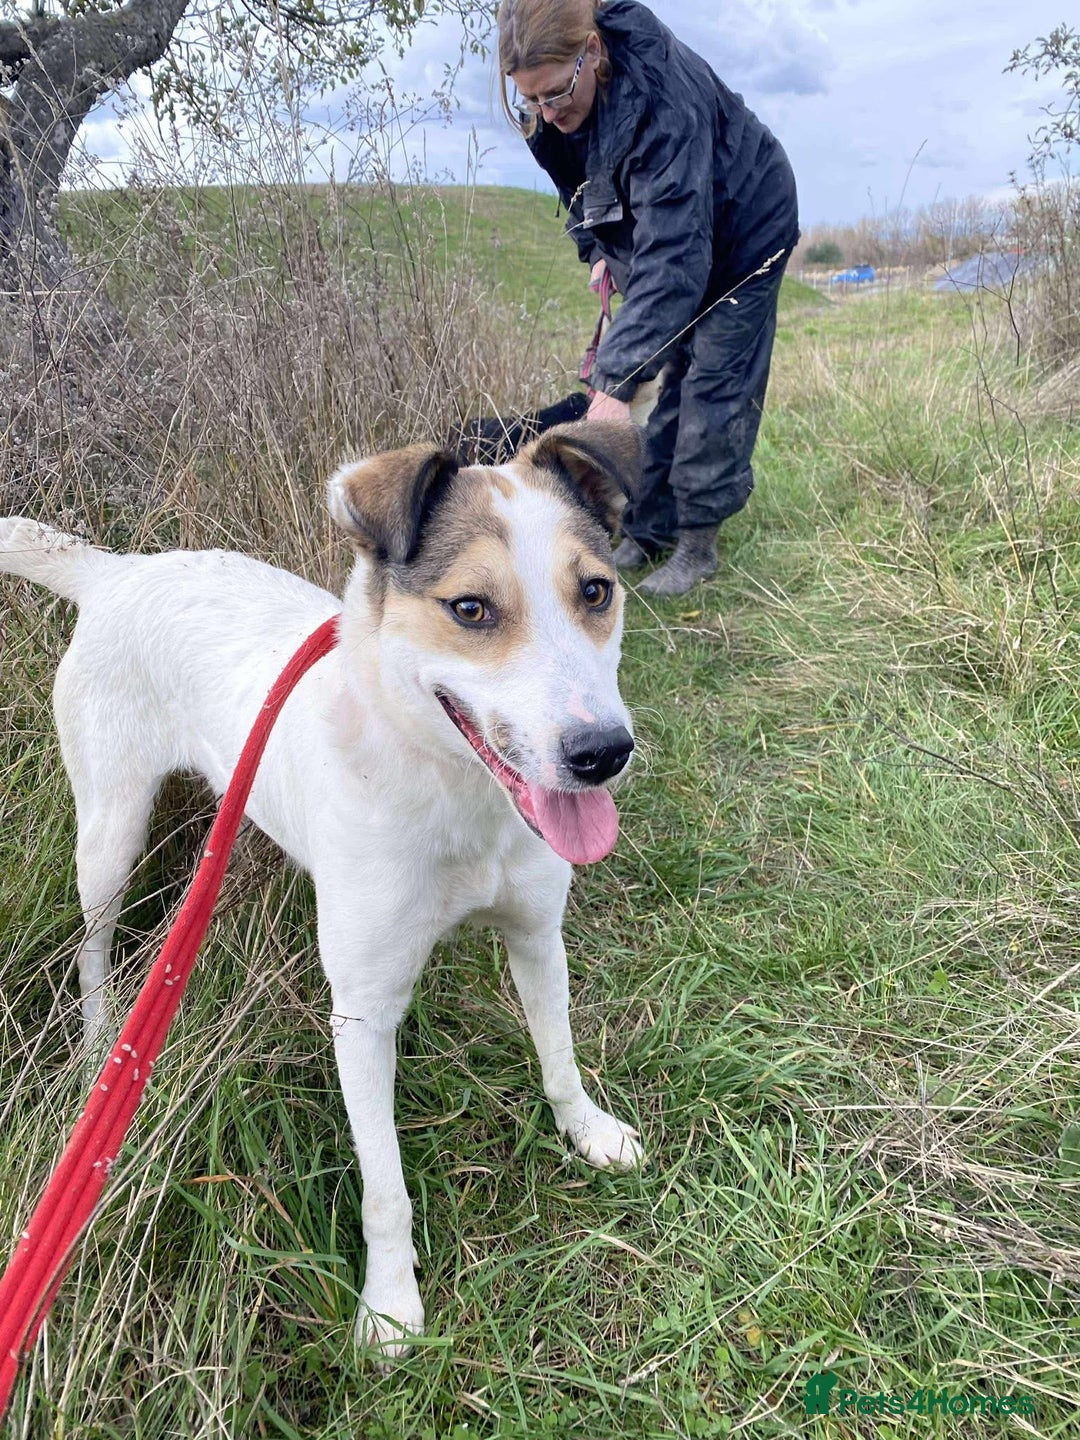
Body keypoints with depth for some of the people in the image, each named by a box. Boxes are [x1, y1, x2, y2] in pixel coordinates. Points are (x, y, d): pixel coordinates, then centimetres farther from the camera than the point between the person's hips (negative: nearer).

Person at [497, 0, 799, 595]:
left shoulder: (662, 98, -40)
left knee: (713, 387, -9)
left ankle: (697, 545, -1)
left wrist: (617, 382, -53)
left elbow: (672, 254, -47)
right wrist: (595, 249, -3)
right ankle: (644, 530, 11)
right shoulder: (548, 109, -16)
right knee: (671, 386, 7)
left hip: (742, 232, -7)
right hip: (655, 233, 7)